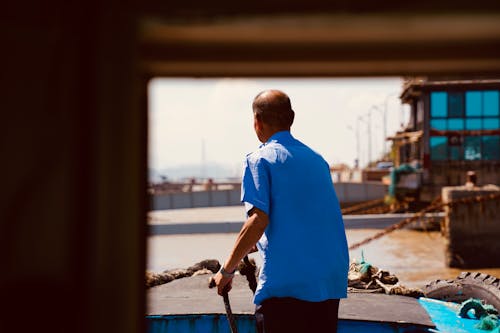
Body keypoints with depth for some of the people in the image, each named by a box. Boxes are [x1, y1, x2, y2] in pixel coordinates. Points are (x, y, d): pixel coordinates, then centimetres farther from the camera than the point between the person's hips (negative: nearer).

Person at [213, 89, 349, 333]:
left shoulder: (260, 159, -4)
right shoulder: (317, 160, 17)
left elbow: (258, 220, -16)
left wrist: (227, 270, -6)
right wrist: (254, 246, 32)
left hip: (285, 284, -6)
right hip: (331, 283, 7)